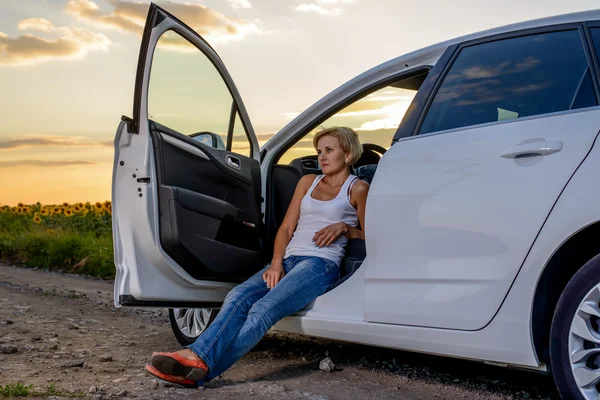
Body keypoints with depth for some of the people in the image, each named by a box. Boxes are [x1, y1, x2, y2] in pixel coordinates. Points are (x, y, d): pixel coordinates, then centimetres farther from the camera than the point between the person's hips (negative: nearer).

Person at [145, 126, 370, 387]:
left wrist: (344, 227, -8)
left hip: (321, 263, -5)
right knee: (238, 297, -25)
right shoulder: (308, 181, 21)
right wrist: (276, 263, -2)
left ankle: (199, 370, -43)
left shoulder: (357, 188, 8)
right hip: (289, 260, 5)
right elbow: (286, 228, 15)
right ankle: (196, 357, -44)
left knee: (263, 309, -30)